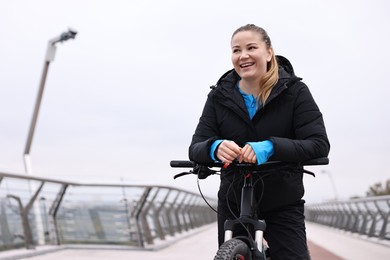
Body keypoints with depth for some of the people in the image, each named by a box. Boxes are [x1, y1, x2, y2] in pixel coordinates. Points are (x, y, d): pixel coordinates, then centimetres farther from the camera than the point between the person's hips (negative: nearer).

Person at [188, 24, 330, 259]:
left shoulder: (294, 91, -9)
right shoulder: (220, 96, -2)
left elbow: (320, 145, -18)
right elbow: (195, 148, -7)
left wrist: (270, 147, -35)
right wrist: (215, 148, -32)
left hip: (283, 206, -2)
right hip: (233, 204, 3)